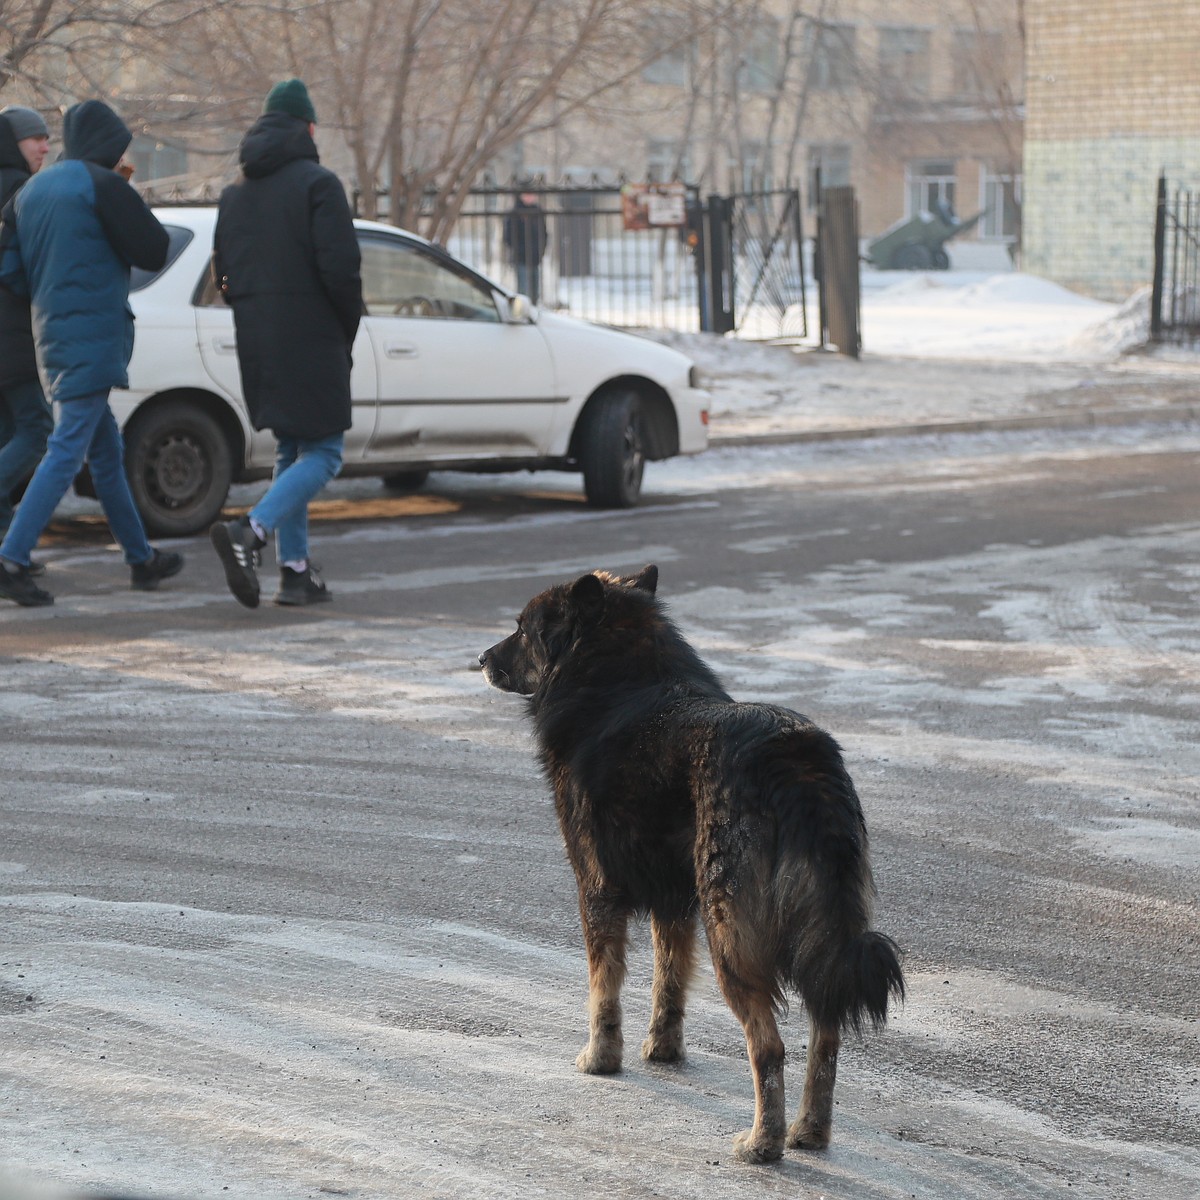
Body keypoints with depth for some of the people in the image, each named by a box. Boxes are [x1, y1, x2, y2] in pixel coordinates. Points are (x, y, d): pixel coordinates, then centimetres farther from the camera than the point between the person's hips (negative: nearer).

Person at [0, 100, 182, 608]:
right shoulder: (102, 185, -10)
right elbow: (152, 252, -10)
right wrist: (140, 214, 7)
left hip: (52, 334, 9)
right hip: (93, 336, -9)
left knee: (106, 451, 17)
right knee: (69, 450, -11)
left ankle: (141, 559, 27)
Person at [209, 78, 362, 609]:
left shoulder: (235, 191, 13)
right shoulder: (318, 183, -9)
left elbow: (223, 272, 14)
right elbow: (339, 266, -16)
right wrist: (348, 329, -2)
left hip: (256, 344, 7)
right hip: (310, 340, -7)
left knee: (290, 452, 16)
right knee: (322, 454, -4)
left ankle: (295, 570, 12)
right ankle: (249, 533, -24)